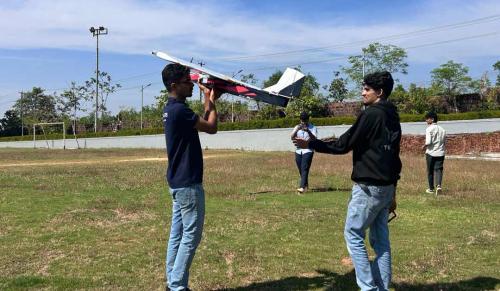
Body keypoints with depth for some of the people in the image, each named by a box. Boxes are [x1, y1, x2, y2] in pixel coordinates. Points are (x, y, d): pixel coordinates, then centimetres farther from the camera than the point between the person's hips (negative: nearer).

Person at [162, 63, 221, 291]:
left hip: (177, 181, 10)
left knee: (177, 234, 13)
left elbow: (202, 124, 19)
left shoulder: (171, 109, 13)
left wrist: (209, 101, 16)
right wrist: (212, 102, 1)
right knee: (191, 234, -3)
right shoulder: (180, 110, -19)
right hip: (188, 183, -10)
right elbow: (211, 128, -13)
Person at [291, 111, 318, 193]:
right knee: (301, 170, 9)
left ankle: (302, 187, -23)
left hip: (308, 151, -5)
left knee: (305, 169, -15)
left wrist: (308, 131, -29)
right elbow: (292, 138, -1)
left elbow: (314, 139, -14)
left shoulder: (312, 128, 0)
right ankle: (305, 184, 29)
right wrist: (296, 130, -19)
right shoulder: (297, 127, 11)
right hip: (298, 151, 5)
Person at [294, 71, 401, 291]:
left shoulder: (371, 115, -13)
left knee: (353, 235, -1)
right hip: (386, 187, 9)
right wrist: (392, 193, 21)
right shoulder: (392, 118, 14)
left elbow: (343, 145, -13)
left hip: (368, 187, -9)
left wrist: (310, 144, -4)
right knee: (381, 239, 11)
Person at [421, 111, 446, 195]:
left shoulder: (429, 129, -10)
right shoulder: (442, 129, 7)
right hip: (440, 153, 4)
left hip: (431, 153, -4)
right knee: (438, 169, 2)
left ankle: (431, 189, 17)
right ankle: (439, 185, -20)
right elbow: (445, 142, 10)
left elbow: (428, 142, -19)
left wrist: (424, 146, 0)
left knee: (430, 171, 8)